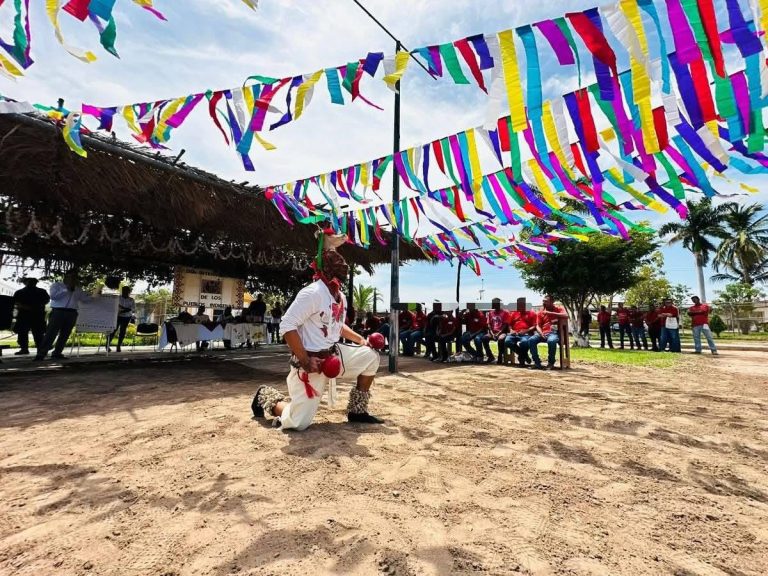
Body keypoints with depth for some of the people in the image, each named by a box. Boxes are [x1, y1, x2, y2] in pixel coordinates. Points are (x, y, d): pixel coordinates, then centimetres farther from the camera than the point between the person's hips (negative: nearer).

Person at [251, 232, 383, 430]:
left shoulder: (341, 297, 8)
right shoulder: (313, 293, -21)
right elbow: (287, 326, -24)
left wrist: (360, 340, 13)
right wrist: (305, 360, -25)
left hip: (333, 354, 8)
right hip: (311, 360, -8)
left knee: (370, 356, 3)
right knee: (298, 422, -6)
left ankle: (356, 411, 16)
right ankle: (267, 398, 26)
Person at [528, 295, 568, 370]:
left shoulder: (558, 309, 8)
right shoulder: (541, 312, 15)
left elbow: (566, 316, -14)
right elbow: (538, 325, 10)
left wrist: (550, 313, -15)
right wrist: (541, 333, -11)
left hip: (553, 333, -4)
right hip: (542, 333, 4)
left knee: (551, 341, -38)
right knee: (531, 340, -25)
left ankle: (551, 363, -17)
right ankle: (537, 363, -17)